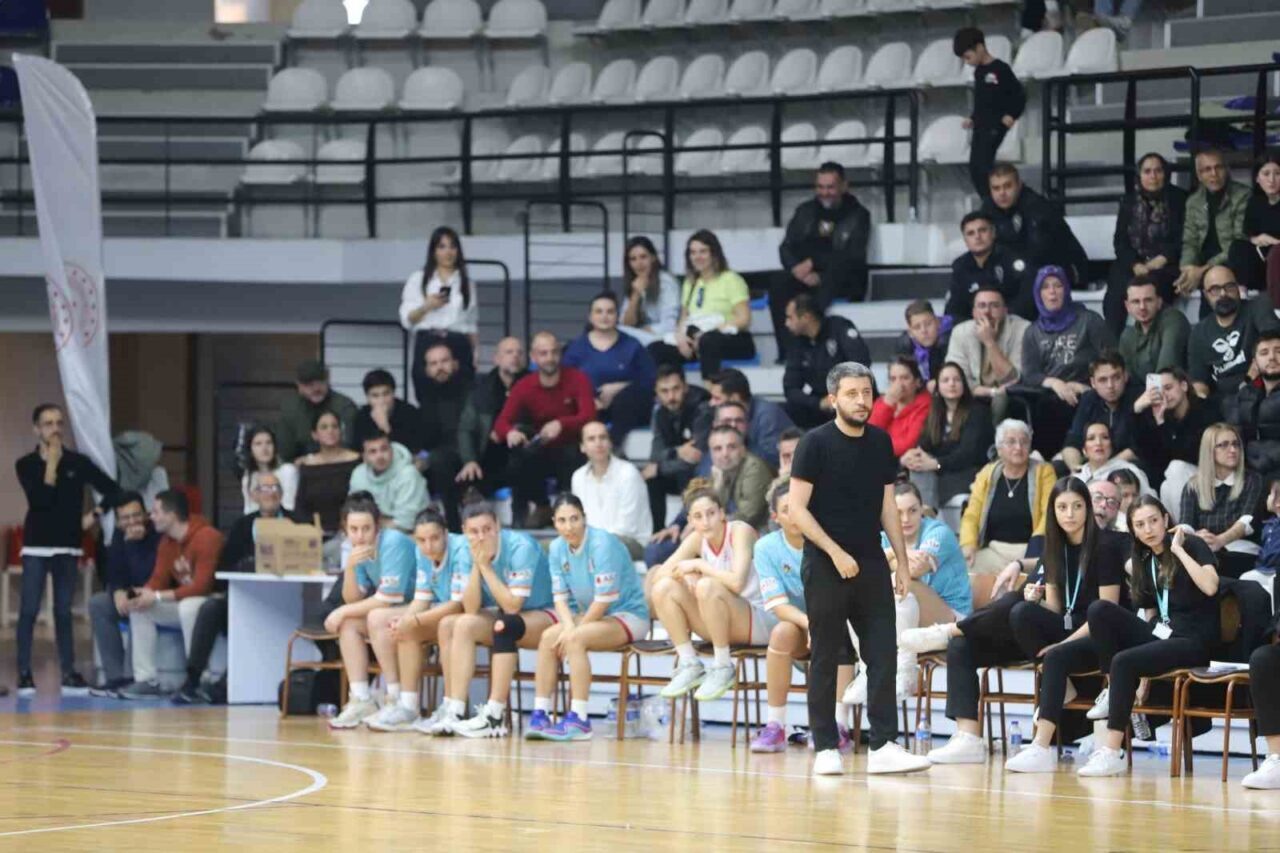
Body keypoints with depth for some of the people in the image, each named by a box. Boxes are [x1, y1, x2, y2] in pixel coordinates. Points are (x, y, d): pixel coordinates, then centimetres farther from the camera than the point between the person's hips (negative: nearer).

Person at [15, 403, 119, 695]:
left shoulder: (78, 462, 1)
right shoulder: (26, 465, -3)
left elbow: (112, 490, 6)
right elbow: (40, 500, -17)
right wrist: (51, 463, -15)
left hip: (68, 547, 2)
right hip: (36, 547, -2)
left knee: (63, 612, 5)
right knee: (29, 611, -6)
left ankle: (68, 673, 8)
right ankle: (24, 673, -4)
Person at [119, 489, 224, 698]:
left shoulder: (206, 537, -22)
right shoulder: (167, 541, 5)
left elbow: (202, 586, -27)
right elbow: (159, 578, 6)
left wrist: (157, 597, -28)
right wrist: (145, 593, -19)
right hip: (182, 601, 8)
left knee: (188, 607, -39)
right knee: (139, 607, -6)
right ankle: (146, 679, -8)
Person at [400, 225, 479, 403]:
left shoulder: (467, 283, 18)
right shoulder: (418, 280, 13)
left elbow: (472, 325, 17)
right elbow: (407, 320, 5)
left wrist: (475, 354, 5)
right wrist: (426, 306, -13)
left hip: (459, 347, 1)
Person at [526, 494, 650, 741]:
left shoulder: (603, 543, -20)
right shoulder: (558, 548, 1)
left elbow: (604, 600, -21)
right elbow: (560, 596, 1)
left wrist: (573, 630, -17)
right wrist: (568, 626, -19)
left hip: (629, 615, -7)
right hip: (589, 616, 7)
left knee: (575, 639, -30)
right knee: (548, 637, -15)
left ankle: (578, 720, -31)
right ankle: (540, 715, -15)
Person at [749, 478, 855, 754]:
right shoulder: (767, 548, -7)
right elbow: (777, 605, -14)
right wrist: (809, 623, -34)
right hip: (797, 621, 1)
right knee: (782, 632, -32)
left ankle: (840, 726, -40)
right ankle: (776, 727, -28)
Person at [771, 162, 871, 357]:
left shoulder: (858, 215, 5)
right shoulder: (805, 212, 18)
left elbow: (852, 258, -7)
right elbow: (786, 248, 10)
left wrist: (813, 263, -15)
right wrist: (799, 269, -12)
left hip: (845, 283, -3)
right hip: (806, 277, 3)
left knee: (826, 284, -38)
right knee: (779, 283, -29)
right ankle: (787, 353, -36)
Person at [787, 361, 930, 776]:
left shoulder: (880, 442, 8)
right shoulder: (815, 444, -7)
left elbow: (888, 505, 14)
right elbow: (798, 508, -9)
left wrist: (902, 561, 9)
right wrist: (835, 553, -17)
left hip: (871, 565, 5)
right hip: (825, 566, -4)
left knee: (883, 656, -3)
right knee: (825, 659, 2)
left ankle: (883, 746, -2)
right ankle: (825, 749, 8)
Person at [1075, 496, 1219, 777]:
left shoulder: (1192, 545, -4)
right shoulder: (1144, 562, 14)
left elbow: (1210, 586, -23)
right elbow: (1149, 615, 15)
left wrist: (1178, 549, -17)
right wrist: (1141, 678, 6)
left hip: (1195, 641, -7)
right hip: (1161, 634, 7)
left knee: (1124, 661, -31)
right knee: (1099, 610, -14)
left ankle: (1112, 752, -32)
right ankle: (1113, 692, -8)